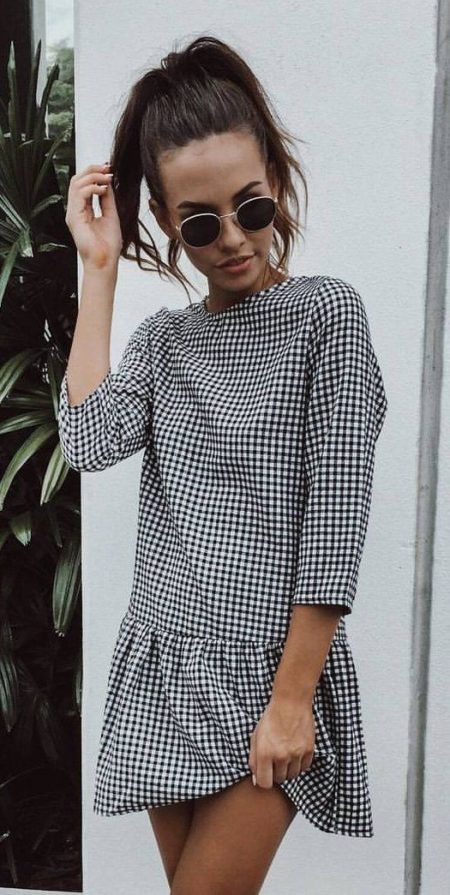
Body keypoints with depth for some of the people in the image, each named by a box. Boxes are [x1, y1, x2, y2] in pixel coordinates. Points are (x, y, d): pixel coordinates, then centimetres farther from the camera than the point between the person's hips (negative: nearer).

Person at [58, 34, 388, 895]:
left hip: (269, 671, -5)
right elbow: (88, 442, -11)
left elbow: (335, 516, -11)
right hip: (164, 663, 5)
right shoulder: (163, 337, 8)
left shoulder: (325, 311, -6)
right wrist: (98, 269, -6)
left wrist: (292, 697, -14)